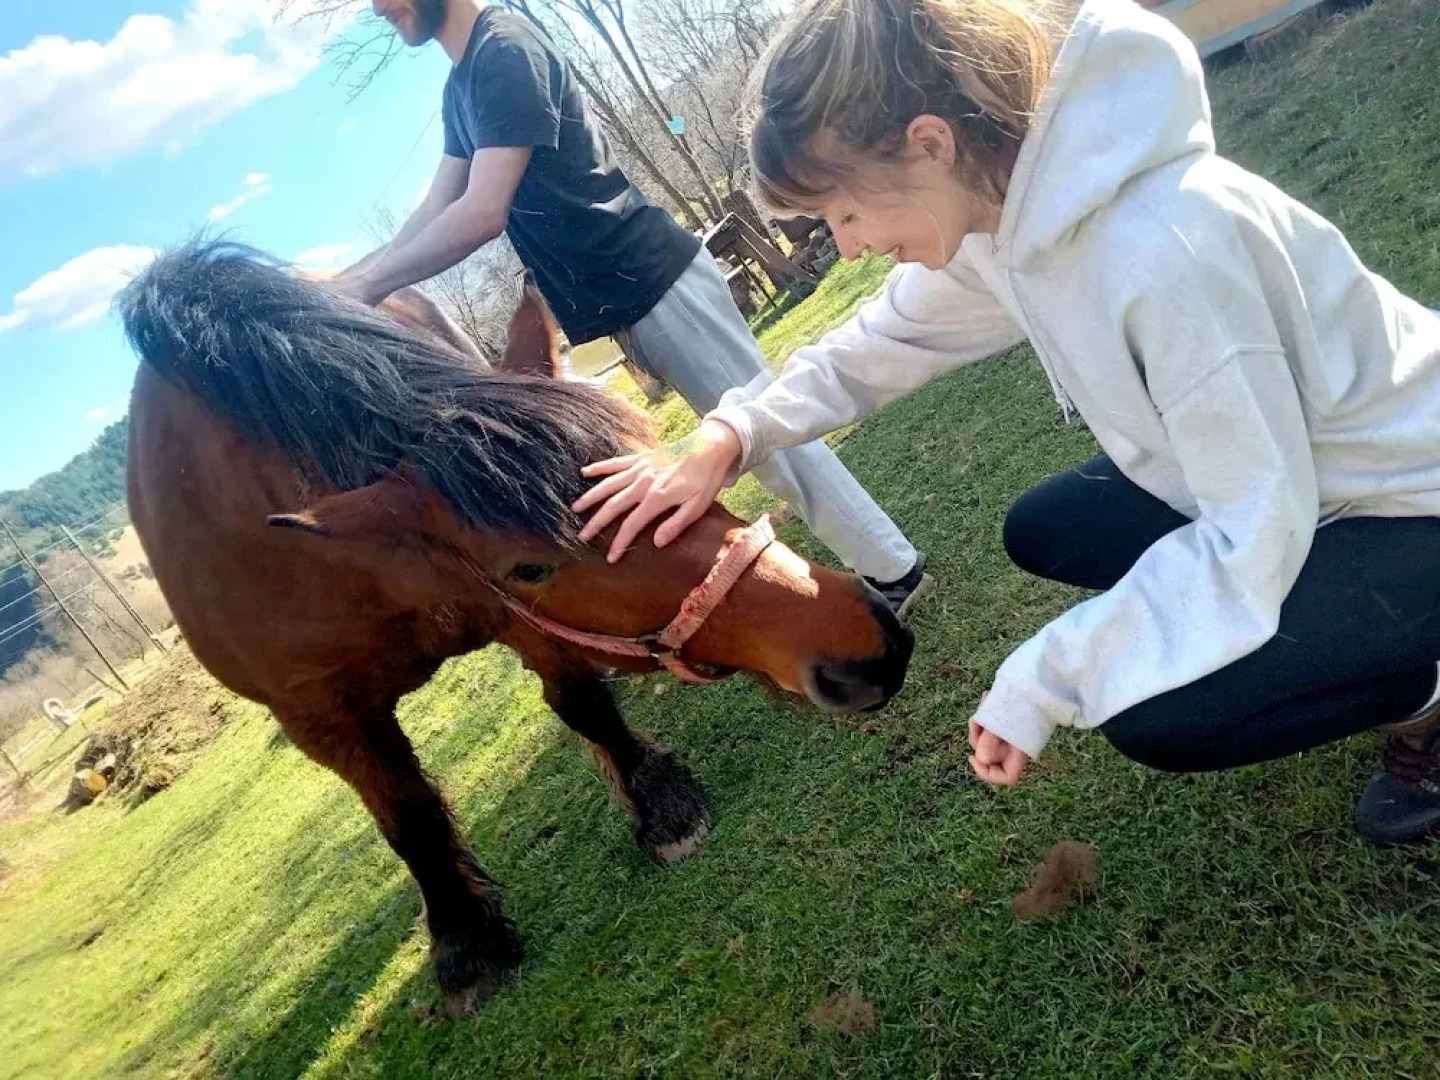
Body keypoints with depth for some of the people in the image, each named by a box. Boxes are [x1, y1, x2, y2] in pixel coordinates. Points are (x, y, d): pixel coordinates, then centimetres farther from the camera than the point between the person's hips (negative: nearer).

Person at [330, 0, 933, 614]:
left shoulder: (504, 50, -15)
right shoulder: (458, 88, 16)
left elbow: (482, 214, -22)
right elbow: (437, 210, 20)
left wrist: (368, 285, -16)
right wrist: (349, 281, 12)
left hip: (655, 283, -9)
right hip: (618, 305, 9)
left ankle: (894, 571, 12)